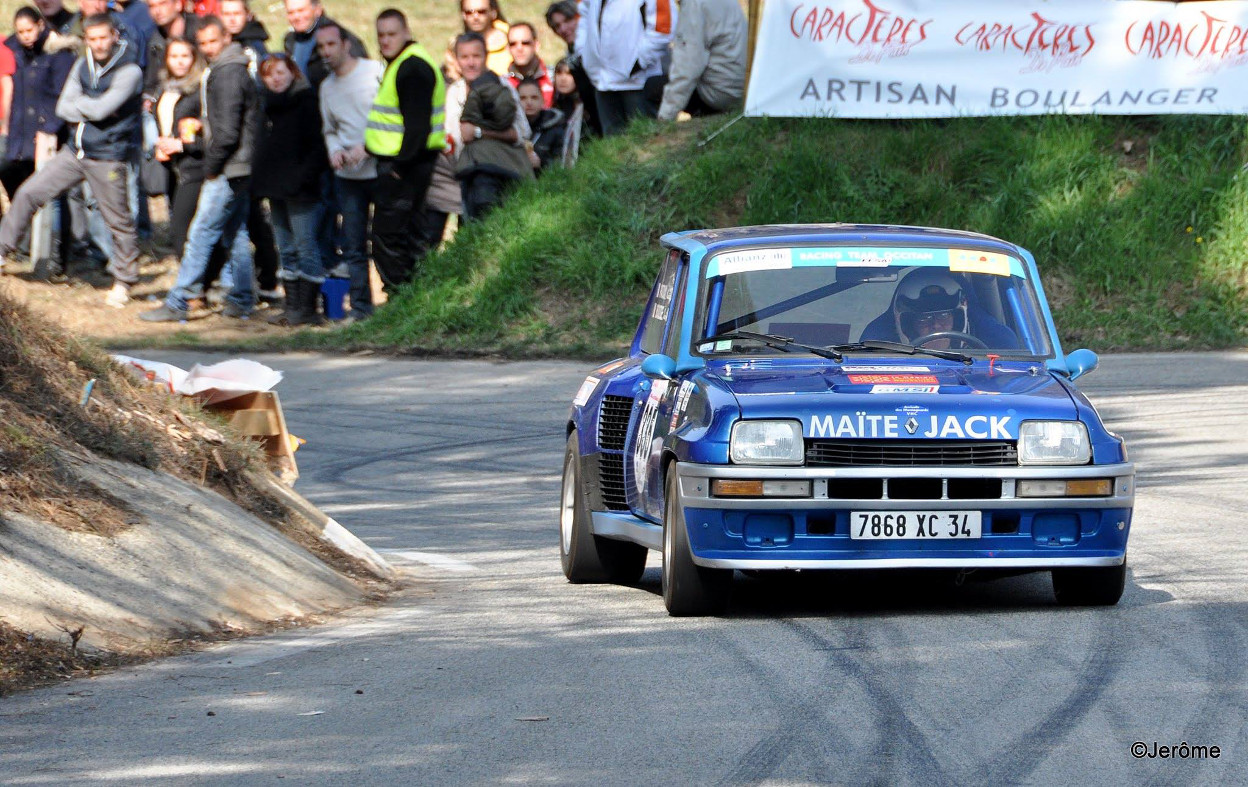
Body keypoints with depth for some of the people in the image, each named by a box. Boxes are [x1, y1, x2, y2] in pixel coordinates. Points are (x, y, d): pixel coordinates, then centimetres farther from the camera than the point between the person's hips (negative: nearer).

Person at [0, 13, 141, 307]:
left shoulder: (129, 71, -14)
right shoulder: (83, 65, 7)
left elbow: (100, 109, -22)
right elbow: (63, 108, 4)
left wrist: (79, 102, -4)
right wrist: (90, 110, -12)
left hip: (108, 158, -6)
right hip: (75, 151, 6)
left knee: (118, 221, 2)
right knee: (28, 192, 3)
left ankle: (123, 282, 17)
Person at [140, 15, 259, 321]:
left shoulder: (227, 75, -16)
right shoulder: (229, 70, 16)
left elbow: (227, 130, -22)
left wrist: (212, 167, -13)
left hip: (227, 170, -10)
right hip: (238, 170, 10)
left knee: (201, 233, -8)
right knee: (235, 235, 14)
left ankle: (176, 304, -7)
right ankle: (241, 302, 19)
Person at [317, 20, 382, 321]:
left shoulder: (376, 71, -5)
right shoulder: (326, 87, 14)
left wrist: (368, 147, -16)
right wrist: (334, 150, 0)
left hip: (381, 169, -5)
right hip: (348, 175, 5)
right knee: (353, 245, 3)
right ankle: (360, 305, 7)